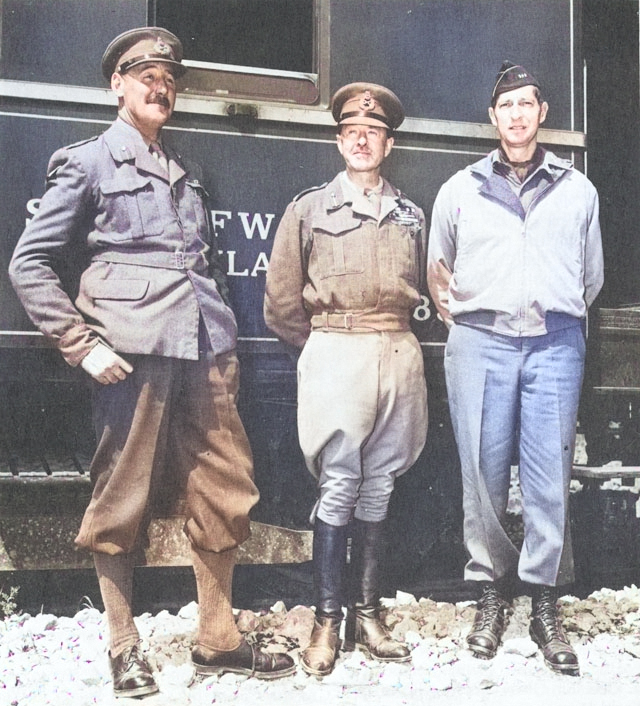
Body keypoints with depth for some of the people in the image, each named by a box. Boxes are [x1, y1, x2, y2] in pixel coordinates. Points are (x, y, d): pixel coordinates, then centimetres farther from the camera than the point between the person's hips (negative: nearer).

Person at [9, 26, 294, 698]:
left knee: (225, 492, 7)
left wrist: (222, 335, 13)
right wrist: (82, 343, -9)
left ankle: (218, 639, 20)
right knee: (122, 497, 1)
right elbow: (29, 263, -1)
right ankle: (124, 648, 16)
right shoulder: (88, 162, 4)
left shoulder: (184, 171, 22)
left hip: (204, 349, 6)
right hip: (133, 350, -6)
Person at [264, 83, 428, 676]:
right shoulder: (310, 209, 5)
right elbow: (281, 302, 6)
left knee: (377, 489, 7)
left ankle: (366, 615, 15)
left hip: (398, 355, 3)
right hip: (335, 355, -3)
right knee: (338, 488, -6)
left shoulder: (410, 216, 15)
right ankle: (326, 622, 3)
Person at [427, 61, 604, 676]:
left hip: (554, 344, 0)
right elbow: (437, 270, 22)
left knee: (549, 476, -3)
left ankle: (544, 605, 7)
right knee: (483, 474, 0)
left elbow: (591, 276, 23)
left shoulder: (577, 191, 15)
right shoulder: (460, 189, 13)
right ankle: (490, 595, 13)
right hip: (479, 341, 0)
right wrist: (450, 305, 9)